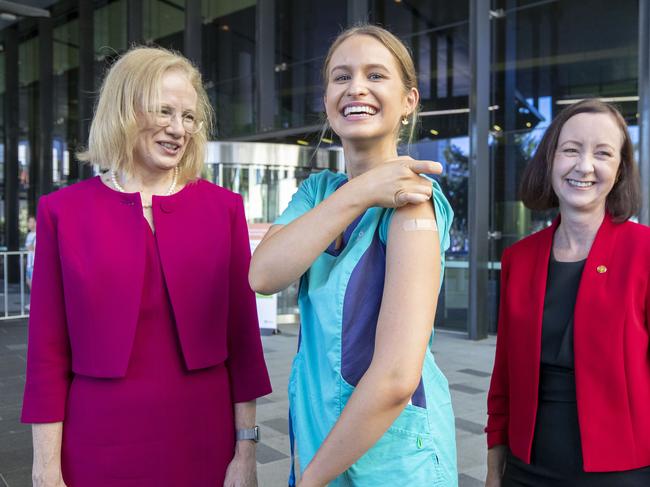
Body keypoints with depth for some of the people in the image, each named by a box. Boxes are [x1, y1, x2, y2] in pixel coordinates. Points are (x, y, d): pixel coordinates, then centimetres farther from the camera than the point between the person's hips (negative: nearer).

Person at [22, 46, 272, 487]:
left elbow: (242, 335, 0)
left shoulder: (224, 207, -1)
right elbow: (48, 352, -2)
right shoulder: (63, 211, -2)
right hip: (98, 449, 0)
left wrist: (246, 449, -1)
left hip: (204, 441, 1)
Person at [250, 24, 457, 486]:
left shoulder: (409, 196, -19)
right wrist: (357, 193, -24)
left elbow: (396, 376, -27)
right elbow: (263, 275, -16)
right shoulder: (318, 190, 3)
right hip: (317, 436, 6)